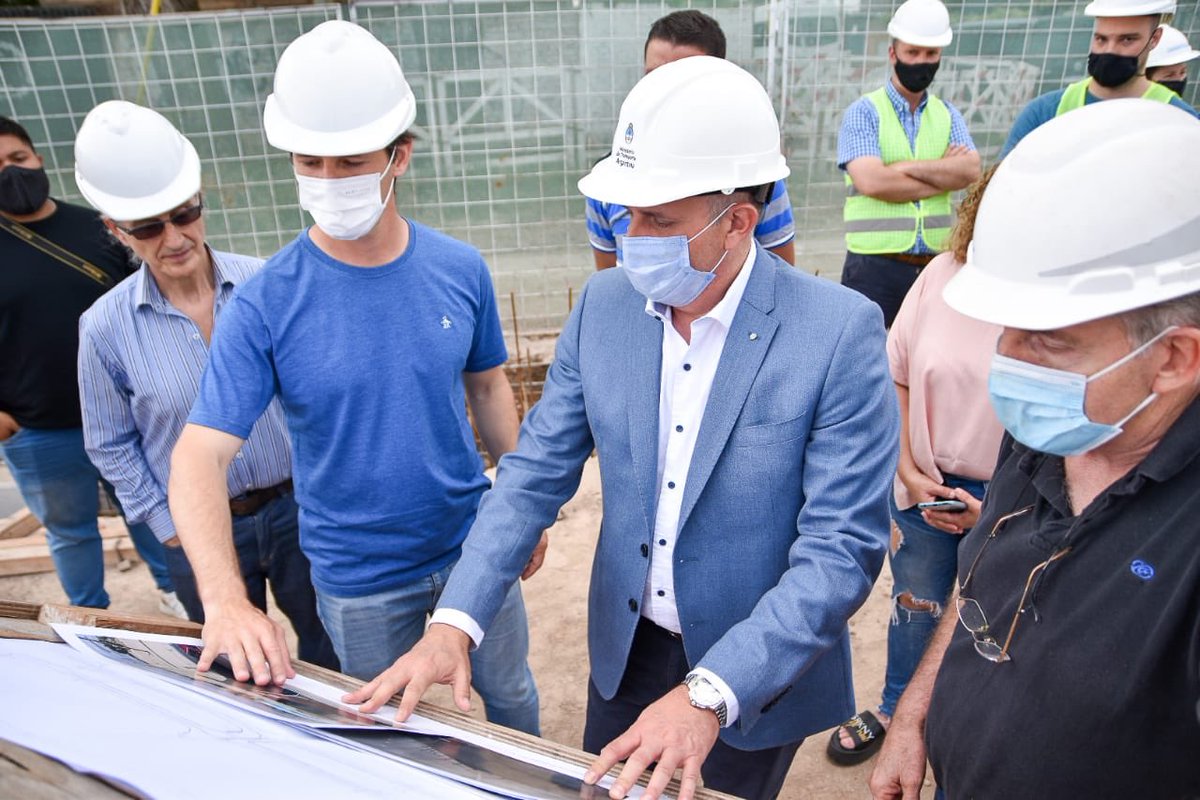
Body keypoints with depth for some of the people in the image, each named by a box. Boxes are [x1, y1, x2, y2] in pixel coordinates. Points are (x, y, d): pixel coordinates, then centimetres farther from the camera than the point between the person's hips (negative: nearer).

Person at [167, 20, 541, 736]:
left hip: (473, 547, 2)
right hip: (359, 580, -1)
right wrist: (225, 599, -36)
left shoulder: (461, 270, -11)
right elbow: (199, 456, -21)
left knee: (510, 690, 25)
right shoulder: (265, 306, -18)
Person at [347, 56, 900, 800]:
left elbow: (843, 546, -23)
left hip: (758, 671, -3)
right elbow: (536, 472, -7)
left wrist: (709, 694, -31)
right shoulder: (604, 304, -9)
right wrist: (455, 621, -18)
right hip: (624, 648, 4)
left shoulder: (841, 331, -22)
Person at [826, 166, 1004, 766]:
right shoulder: (945, 272, -9)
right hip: (924, 487, 3)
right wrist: (909, 470, -5)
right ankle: (893, 710, 48)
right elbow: (897, 375, 0)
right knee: (914, 608, 22)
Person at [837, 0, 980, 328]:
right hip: (874, 267, -4)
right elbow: (872, 182, -17)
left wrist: (904, 167, -14)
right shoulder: (864, 112, -1)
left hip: (935, 266, 5)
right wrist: (945, 175, -6)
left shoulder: (948, 115, 13)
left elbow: (970, 171, -5)